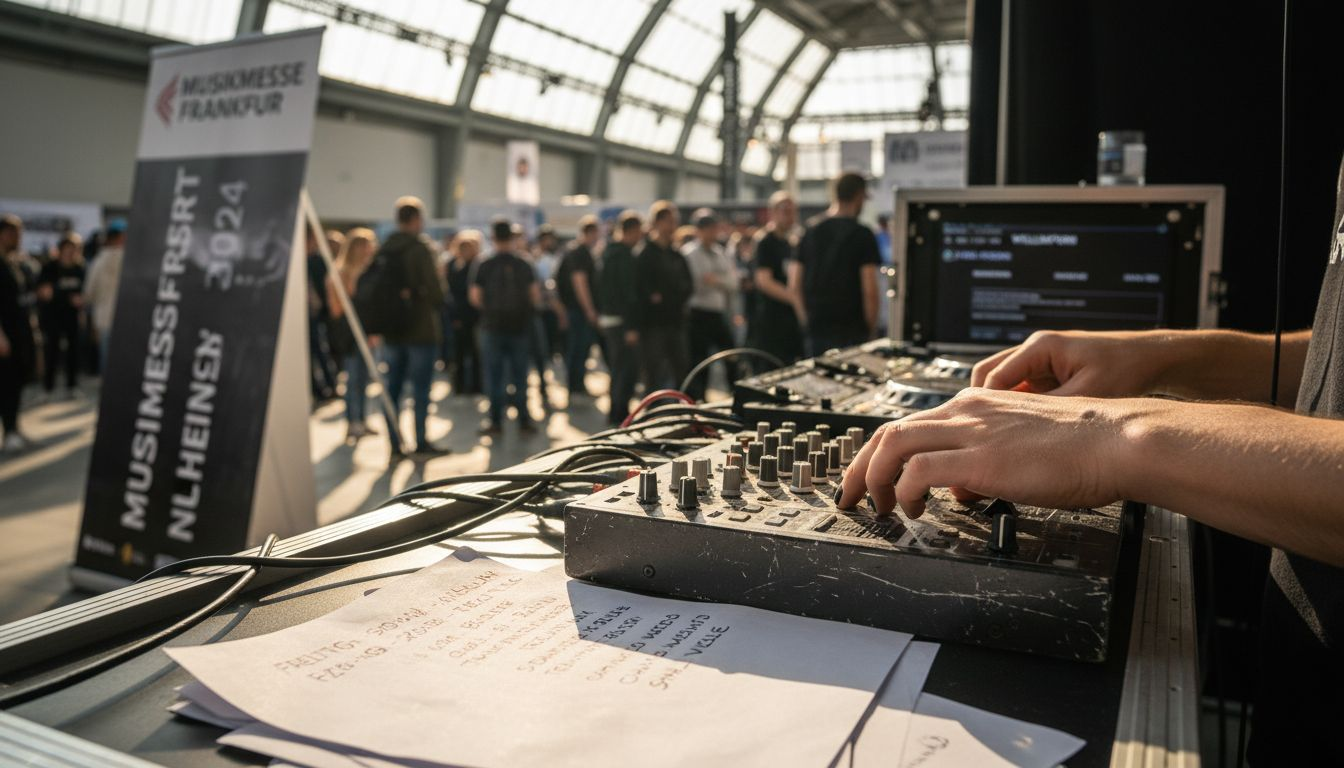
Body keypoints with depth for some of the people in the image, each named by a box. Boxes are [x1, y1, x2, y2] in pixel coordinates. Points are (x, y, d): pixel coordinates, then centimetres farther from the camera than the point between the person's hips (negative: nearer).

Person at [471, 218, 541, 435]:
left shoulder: (485, 266, -5)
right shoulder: (524, 265, -1)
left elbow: (475, 297, -5)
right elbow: (536, 296, -1)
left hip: (493, 327, -2)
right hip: (520, 327, 2)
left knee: (494, 376, 4)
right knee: (519, 375, 9)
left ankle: (496, 422, 5)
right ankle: (524, 421, 11)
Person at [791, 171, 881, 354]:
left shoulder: (811, 231, 8)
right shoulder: (862, 234, -7)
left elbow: (794, 285, 9)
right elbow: (869, 290, -12)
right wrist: (871, 330, -1)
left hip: (815, 328, 5)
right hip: (851, 331, -5)